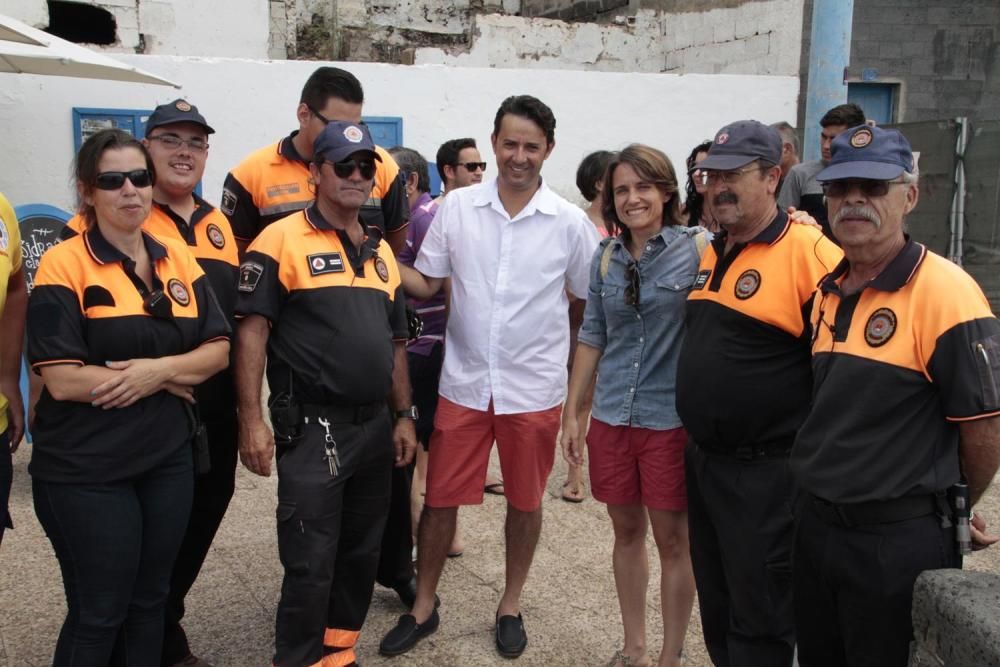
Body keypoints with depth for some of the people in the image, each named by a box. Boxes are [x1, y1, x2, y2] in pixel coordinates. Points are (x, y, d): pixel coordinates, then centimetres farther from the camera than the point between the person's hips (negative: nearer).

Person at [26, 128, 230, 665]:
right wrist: (174, 380, -13)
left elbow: (219, 349, 4)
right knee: (97, 614, 7)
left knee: (150, 601, 16)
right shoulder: (63, 265, -11)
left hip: (169, 460, 5)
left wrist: (159, 368, -16)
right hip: (86, 470, -5)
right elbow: (62, 380, -18)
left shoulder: (178, 258, 6)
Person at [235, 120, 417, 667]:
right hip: (312, 429, -6)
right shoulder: (282, 240, -7)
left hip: (375, 427, 7)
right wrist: (252, 420, -16)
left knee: (361, 554, 16)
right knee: (310, 564, -1)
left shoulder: (381, 251, 14)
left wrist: (404, 416, 13)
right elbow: (251, 331, -11)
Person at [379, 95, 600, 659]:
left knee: (525, 501, 13)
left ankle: (511, 606, 35)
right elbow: (425, 284, 5)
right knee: (441, 498, 8)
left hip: (534, 388, -1)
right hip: (464, 382, 1)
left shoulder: (569, 222, -4)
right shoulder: (457, 208, -1)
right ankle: (423, 608, 29)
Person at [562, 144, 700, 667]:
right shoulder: (606, 257, 6)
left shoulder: (698, 248, -8)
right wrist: (572, 412, 11)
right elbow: (592, 336, 12)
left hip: (672, 420, -4)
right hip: (612, 417, 4)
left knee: (672, 539, 6)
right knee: (627, 531, 15)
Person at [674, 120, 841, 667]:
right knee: (716, 604, 21)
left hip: (766, 473, -8)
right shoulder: (710, 254, 9)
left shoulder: (809, 253, -17)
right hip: (703, 459, 8)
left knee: (759, 622, 7)